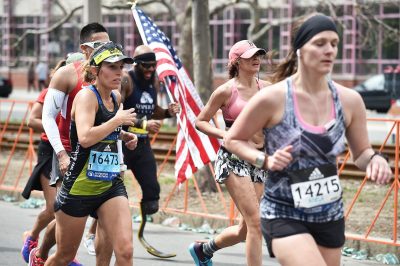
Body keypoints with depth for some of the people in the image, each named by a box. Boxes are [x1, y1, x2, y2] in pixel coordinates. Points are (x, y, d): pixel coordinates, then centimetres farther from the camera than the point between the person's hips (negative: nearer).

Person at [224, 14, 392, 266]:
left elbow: (361, 152, 10)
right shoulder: (272, 98, -13)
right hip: (283, 215, -5)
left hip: (330, 215, 5)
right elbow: (232, 140, 0)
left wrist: (375, 159, -12)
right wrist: (265, 160, -17)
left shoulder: (350, 100, -3)